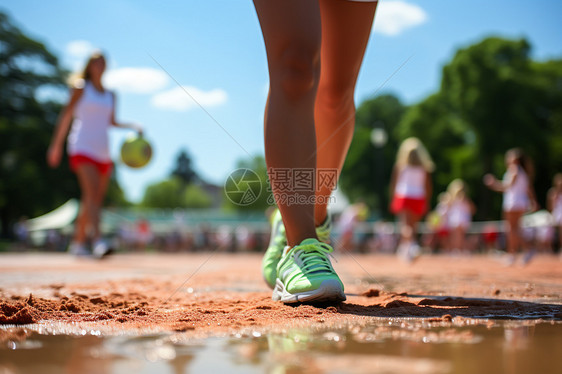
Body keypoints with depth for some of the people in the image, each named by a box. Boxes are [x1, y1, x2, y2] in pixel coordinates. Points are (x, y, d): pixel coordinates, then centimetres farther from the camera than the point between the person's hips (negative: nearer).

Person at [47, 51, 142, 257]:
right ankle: (98, 241, -34)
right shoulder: (81, 88, 5)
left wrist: (133, 127, 10)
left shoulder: (110, 95, 18)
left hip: (103, 151, 5)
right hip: (82, 148, -5)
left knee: (94, 199, 3)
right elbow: (66, 115, 3)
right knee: (92, 192, -22)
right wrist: (56, 144, -1)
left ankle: (78, 242, 15)